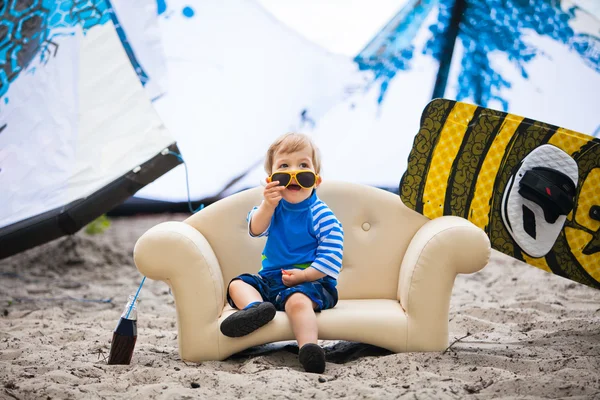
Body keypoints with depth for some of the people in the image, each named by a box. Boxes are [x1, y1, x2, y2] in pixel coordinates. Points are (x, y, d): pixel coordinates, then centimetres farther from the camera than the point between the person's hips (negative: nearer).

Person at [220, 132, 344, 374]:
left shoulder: (321, 215, -8)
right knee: (237, 284, -11)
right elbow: (256, 230, -5)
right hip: (271, 279, 7)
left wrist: (303, 275, -23)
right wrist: (267, 206, -22)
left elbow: (330, 256, -12)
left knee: (297, 299, -37)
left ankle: (309, 349, -58)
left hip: (310, 281, -6)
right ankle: (254, 307, -43)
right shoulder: (274, 206, 8)